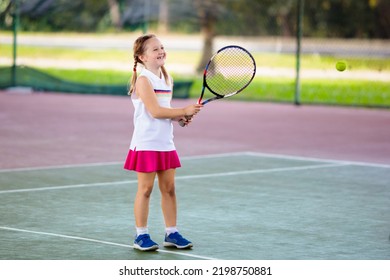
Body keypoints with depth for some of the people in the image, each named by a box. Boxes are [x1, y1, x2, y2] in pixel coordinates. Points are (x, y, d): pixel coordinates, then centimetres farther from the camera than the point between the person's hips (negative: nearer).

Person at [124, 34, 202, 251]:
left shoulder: (167, 79, 12)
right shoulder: (143, 80, -12)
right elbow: (155, 111, -21)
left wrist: (181, 117, -2)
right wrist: (184, 111, -18)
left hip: (166, 143, 7)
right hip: (146, 144, -7)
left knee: (169, 188, 9)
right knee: (145, 189, 0)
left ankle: (172, 233, 16)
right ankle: (141, 235, 8)